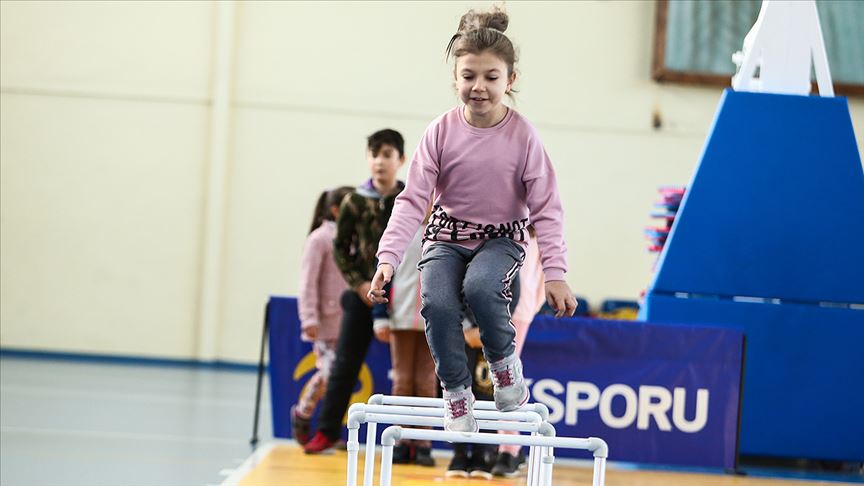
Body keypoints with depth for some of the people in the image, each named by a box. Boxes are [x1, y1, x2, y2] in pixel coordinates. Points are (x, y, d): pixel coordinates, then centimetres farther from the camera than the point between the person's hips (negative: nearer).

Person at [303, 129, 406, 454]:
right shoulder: (356, 202, -1)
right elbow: (341, 248, 5)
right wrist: (359, 284, -6)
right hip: (363, 293, 1)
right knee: (345, 365, 4)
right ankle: (327, 431, 12)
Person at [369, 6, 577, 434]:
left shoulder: (522, 136, -13)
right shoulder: (442, 132, -11)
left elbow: (546, 208, -9)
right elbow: (413, 199, -11)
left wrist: (555, 274, -14)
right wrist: (388, 257, -22)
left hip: (502, 238, -1)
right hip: (447, 237, 2)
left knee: (480, 288, -33)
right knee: (437, 303, -26)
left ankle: (504, 362, -5)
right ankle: (456, 392, -5)